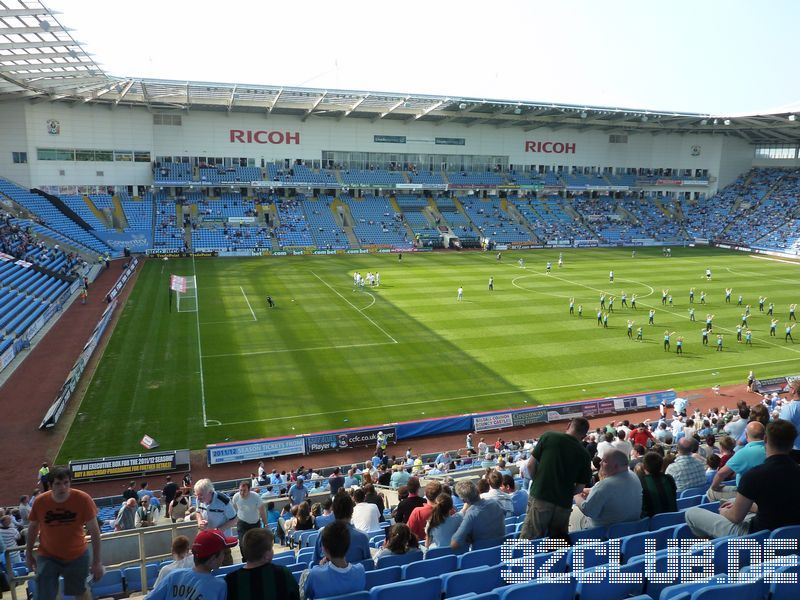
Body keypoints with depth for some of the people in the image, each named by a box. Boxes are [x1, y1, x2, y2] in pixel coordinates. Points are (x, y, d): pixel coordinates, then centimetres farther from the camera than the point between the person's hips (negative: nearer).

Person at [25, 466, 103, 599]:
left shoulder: (83, 499, -22)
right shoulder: (40, 502, -16)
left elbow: (94, 530, -15)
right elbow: (33, 527, 4)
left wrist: (97, 561, -14)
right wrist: (28, 554, 11)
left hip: (77, 556, 0)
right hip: (47, 557, 1)